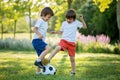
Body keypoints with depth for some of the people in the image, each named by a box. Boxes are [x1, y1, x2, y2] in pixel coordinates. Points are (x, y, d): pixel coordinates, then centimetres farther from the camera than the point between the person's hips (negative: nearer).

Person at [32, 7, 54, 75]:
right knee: (48, 48, -29)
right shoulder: (40, 21, -8)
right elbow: (34, 29, -18)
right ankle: (38, 61, -23)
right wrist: (39, 34, -32)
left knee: (42, 57, 9)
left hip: (41, 41, 10)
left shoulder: (46, 23, 20)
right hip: (37, 40, -10)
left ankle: (38, 71, 15)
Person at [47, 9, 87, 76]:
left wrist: (82, 20, -9)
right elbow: (61, 31, 19)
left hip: (72, 43, 0)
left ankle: (73, 71, 21)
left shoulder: (76, 22, 3)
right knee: (58, 48, -32)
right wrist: (55, 32, 2)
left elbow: (85, 27, 2)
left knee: (72, 58, 5)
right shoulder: (64, 23, 8)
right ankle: (48, 59, -38)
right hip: (64, 40, 0)